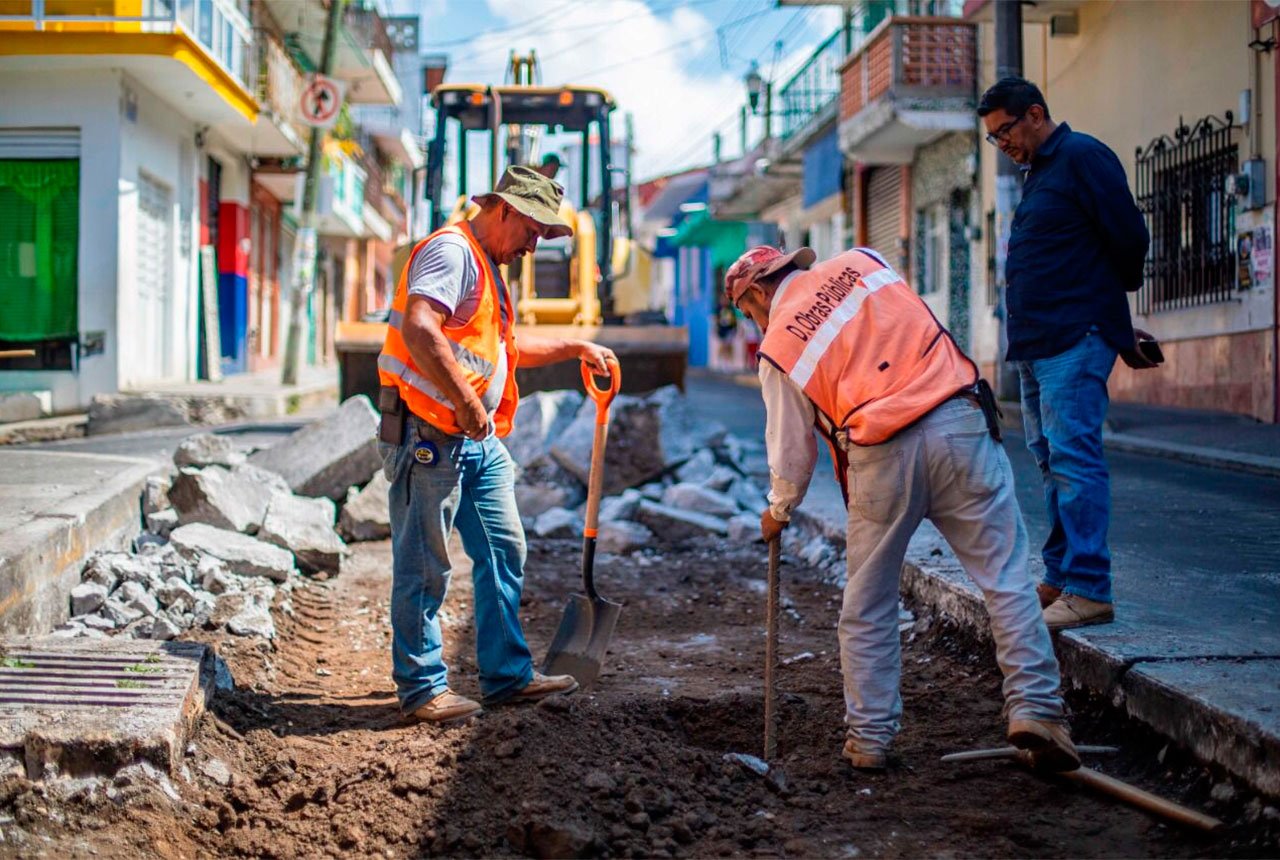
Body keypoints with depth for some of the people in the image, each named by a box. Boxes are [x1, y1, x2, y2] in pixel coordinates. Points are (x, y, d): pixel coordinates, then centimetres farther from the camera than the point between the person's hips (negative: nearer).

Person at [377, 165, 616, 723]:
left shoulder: (487, 267, 22)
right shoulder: (452, 251, -12)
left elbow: (504, 346, 37)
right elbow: (419, 328, -27)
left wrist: (574, 349, 32)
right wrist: (465, 402, -26)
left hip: (479, 441, 11)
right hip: (430, 434, -11)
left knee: (503, 553, 12)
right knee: (425, 566, -2)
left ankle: (507, 676, 20)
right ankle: (421, 687, 5)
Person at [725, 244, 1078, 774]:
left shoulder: (778, 347, 7)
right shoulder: (860, 263, 14)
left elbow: (791, 449, 13)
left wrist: (778, 511, 31)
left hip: (882, 458, -2)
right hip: (958, 424, 2)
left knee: (867, 606, 13)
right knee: (1005, 575, 4)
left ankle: (869, 738, 18)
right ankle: (1034, 708, -5)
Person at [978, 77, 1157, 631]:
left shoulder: (1082, 157, -8)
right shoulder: (1039, 172, 21)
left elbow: (1129, 238, -13)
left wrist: (1102, 304, 3)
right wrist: (1115, 327, 19)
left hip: (1074, 340, -10)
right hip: (1035, 344, 10)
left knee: (1073, 457, -13)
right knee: (1052, 460, 12)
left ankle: (1088, 590, -14)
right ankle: (1060, 578, 18)